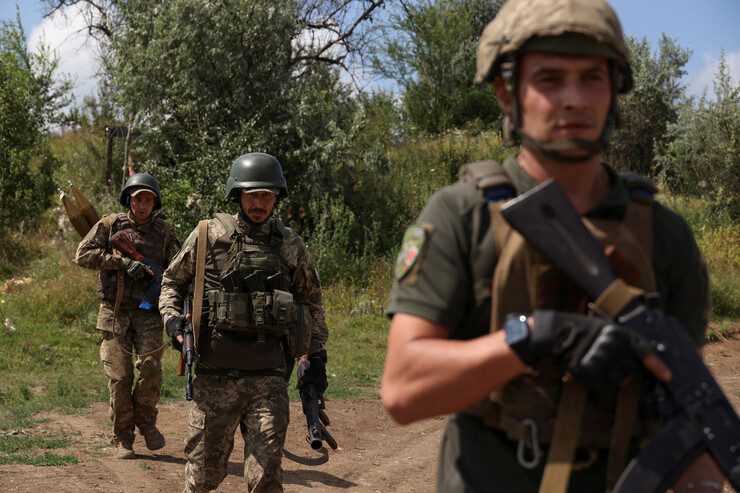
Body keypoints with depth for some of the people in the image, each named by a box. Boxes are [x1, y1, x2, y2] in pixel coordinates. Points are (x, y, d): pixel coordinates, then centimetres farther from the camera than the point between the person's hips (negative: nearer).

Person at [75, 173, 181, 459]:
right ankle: (122, 439, 10)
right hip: (115, 311, -1)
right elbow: (83, 255, -5)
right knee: (119, 377, -3)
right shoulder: (111, 225, 4)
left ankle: (145, 420, 12)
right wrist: (123, 263, -14)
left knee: (150, 369, -15)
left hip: (148, 313, 1)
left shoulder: (164, 231, 7)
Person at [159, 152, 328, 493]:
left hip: (269, 377, 1)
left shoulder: (290, 246, 8)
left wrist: (317, 354, 14)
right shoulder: (208, 235, 3)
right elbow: (172, 282, 14)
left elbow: (312, 301, 19)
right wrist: (172, 317, -4)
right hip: (215, 374, 0)